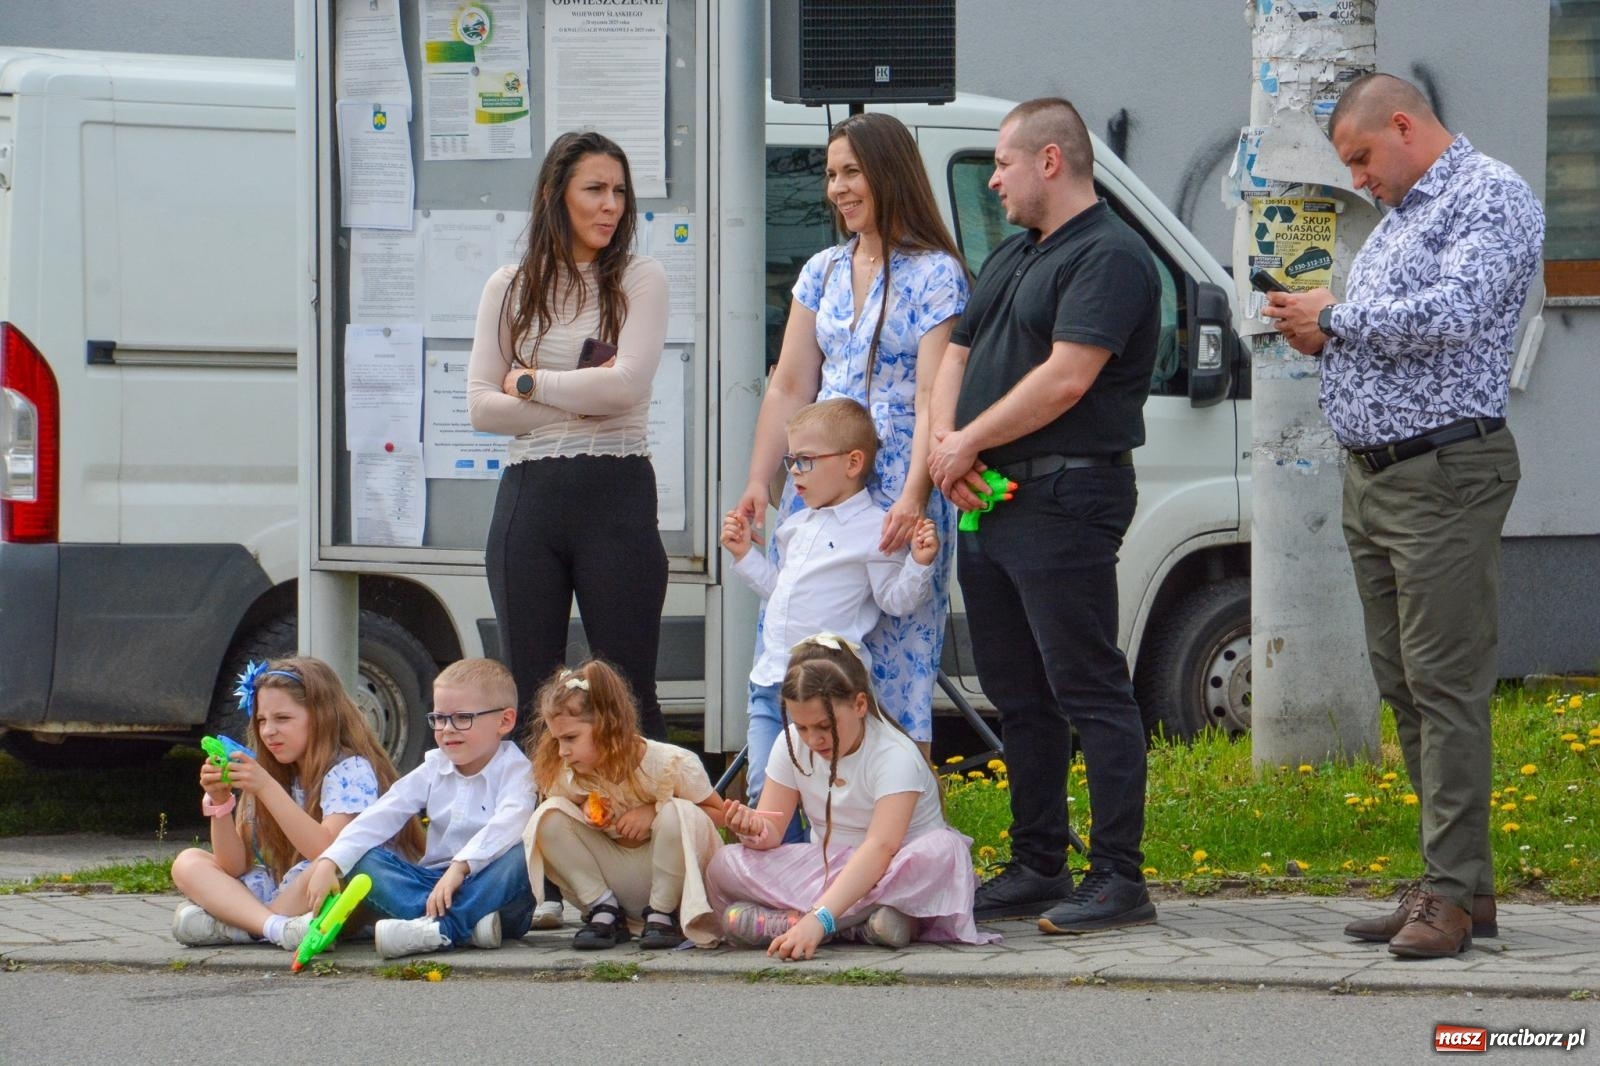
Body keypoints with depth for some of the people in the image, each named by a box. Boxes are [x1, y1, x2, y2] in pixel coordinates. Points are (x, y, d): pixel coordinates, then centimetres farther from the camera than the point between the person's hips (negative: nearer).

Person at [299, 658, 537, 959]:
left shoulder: (514, 771, -5)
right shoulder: (434, 770, 10)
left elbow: (509, 824, -26)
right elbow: (380, 817, -1)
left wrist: (461, 866, -40)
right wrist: (329, 862, -16)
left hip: (489, 888, -5)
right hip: (433, 883, 5)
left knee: (522, 856, -35)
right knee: (365, 859, -16)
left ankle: (439, 930, -50)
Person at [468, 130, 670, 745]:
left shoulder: (640, 280, 3)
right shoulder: (509, 289, 11)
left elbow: (625, 384, -11)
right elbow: (480, 406, 3)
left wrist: (531, 382, -3)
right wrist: (580, 398, -6)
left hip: (616, 493, -3)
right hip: (528, 496, 3)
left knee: (628, 693, -2)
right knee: (527, 689, 5)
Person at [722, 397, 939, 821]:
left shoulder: (874, 528, -8)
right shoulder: (797, 526, 17)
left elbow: (895, 599, -9)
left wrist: (919, 563, -24)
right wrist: (745, 555, 25)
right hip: (769, 681, 8)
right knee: (763, 789, 8)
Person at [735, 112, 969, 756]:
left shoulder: (936, 275, -4)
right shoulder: (823, 273, 15)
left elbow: (934, 397, -12)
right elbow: (789, 388, 14)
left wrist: (914, 496, -23)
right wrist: (757, 484, 4)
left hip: (897, 493, -6)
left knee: (895, 663, -6)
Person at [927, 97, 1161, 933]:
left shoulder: (1109, 257, -10)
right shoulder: (1012, 257, 21)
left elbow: (1066, 378, -19)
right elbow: (957, 357, 20)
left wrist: (969, 442, -11)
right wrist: (947, 443, 0)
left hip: (1064, 499, -10)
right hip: (987, 503, 10)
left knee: (1088, 690, -9)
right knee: (1019, 697, 12)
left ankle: (1118, 877, -8)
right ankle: (1037, 868, 19)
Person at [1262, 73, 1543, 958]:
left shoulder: (1491, 198, -8)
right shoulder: (1398, 214, 21)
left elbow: (1452, 315, -22)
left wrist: (1337, 319, -12)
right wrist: (1319, 336, 6)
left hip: (1444, 476, -10)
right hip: (1371, 478, 10)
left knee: (1446, 686, -11)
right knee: (1404, 687, 9)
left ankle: (1455, 893, -11)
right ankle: (1454, 879, 13)